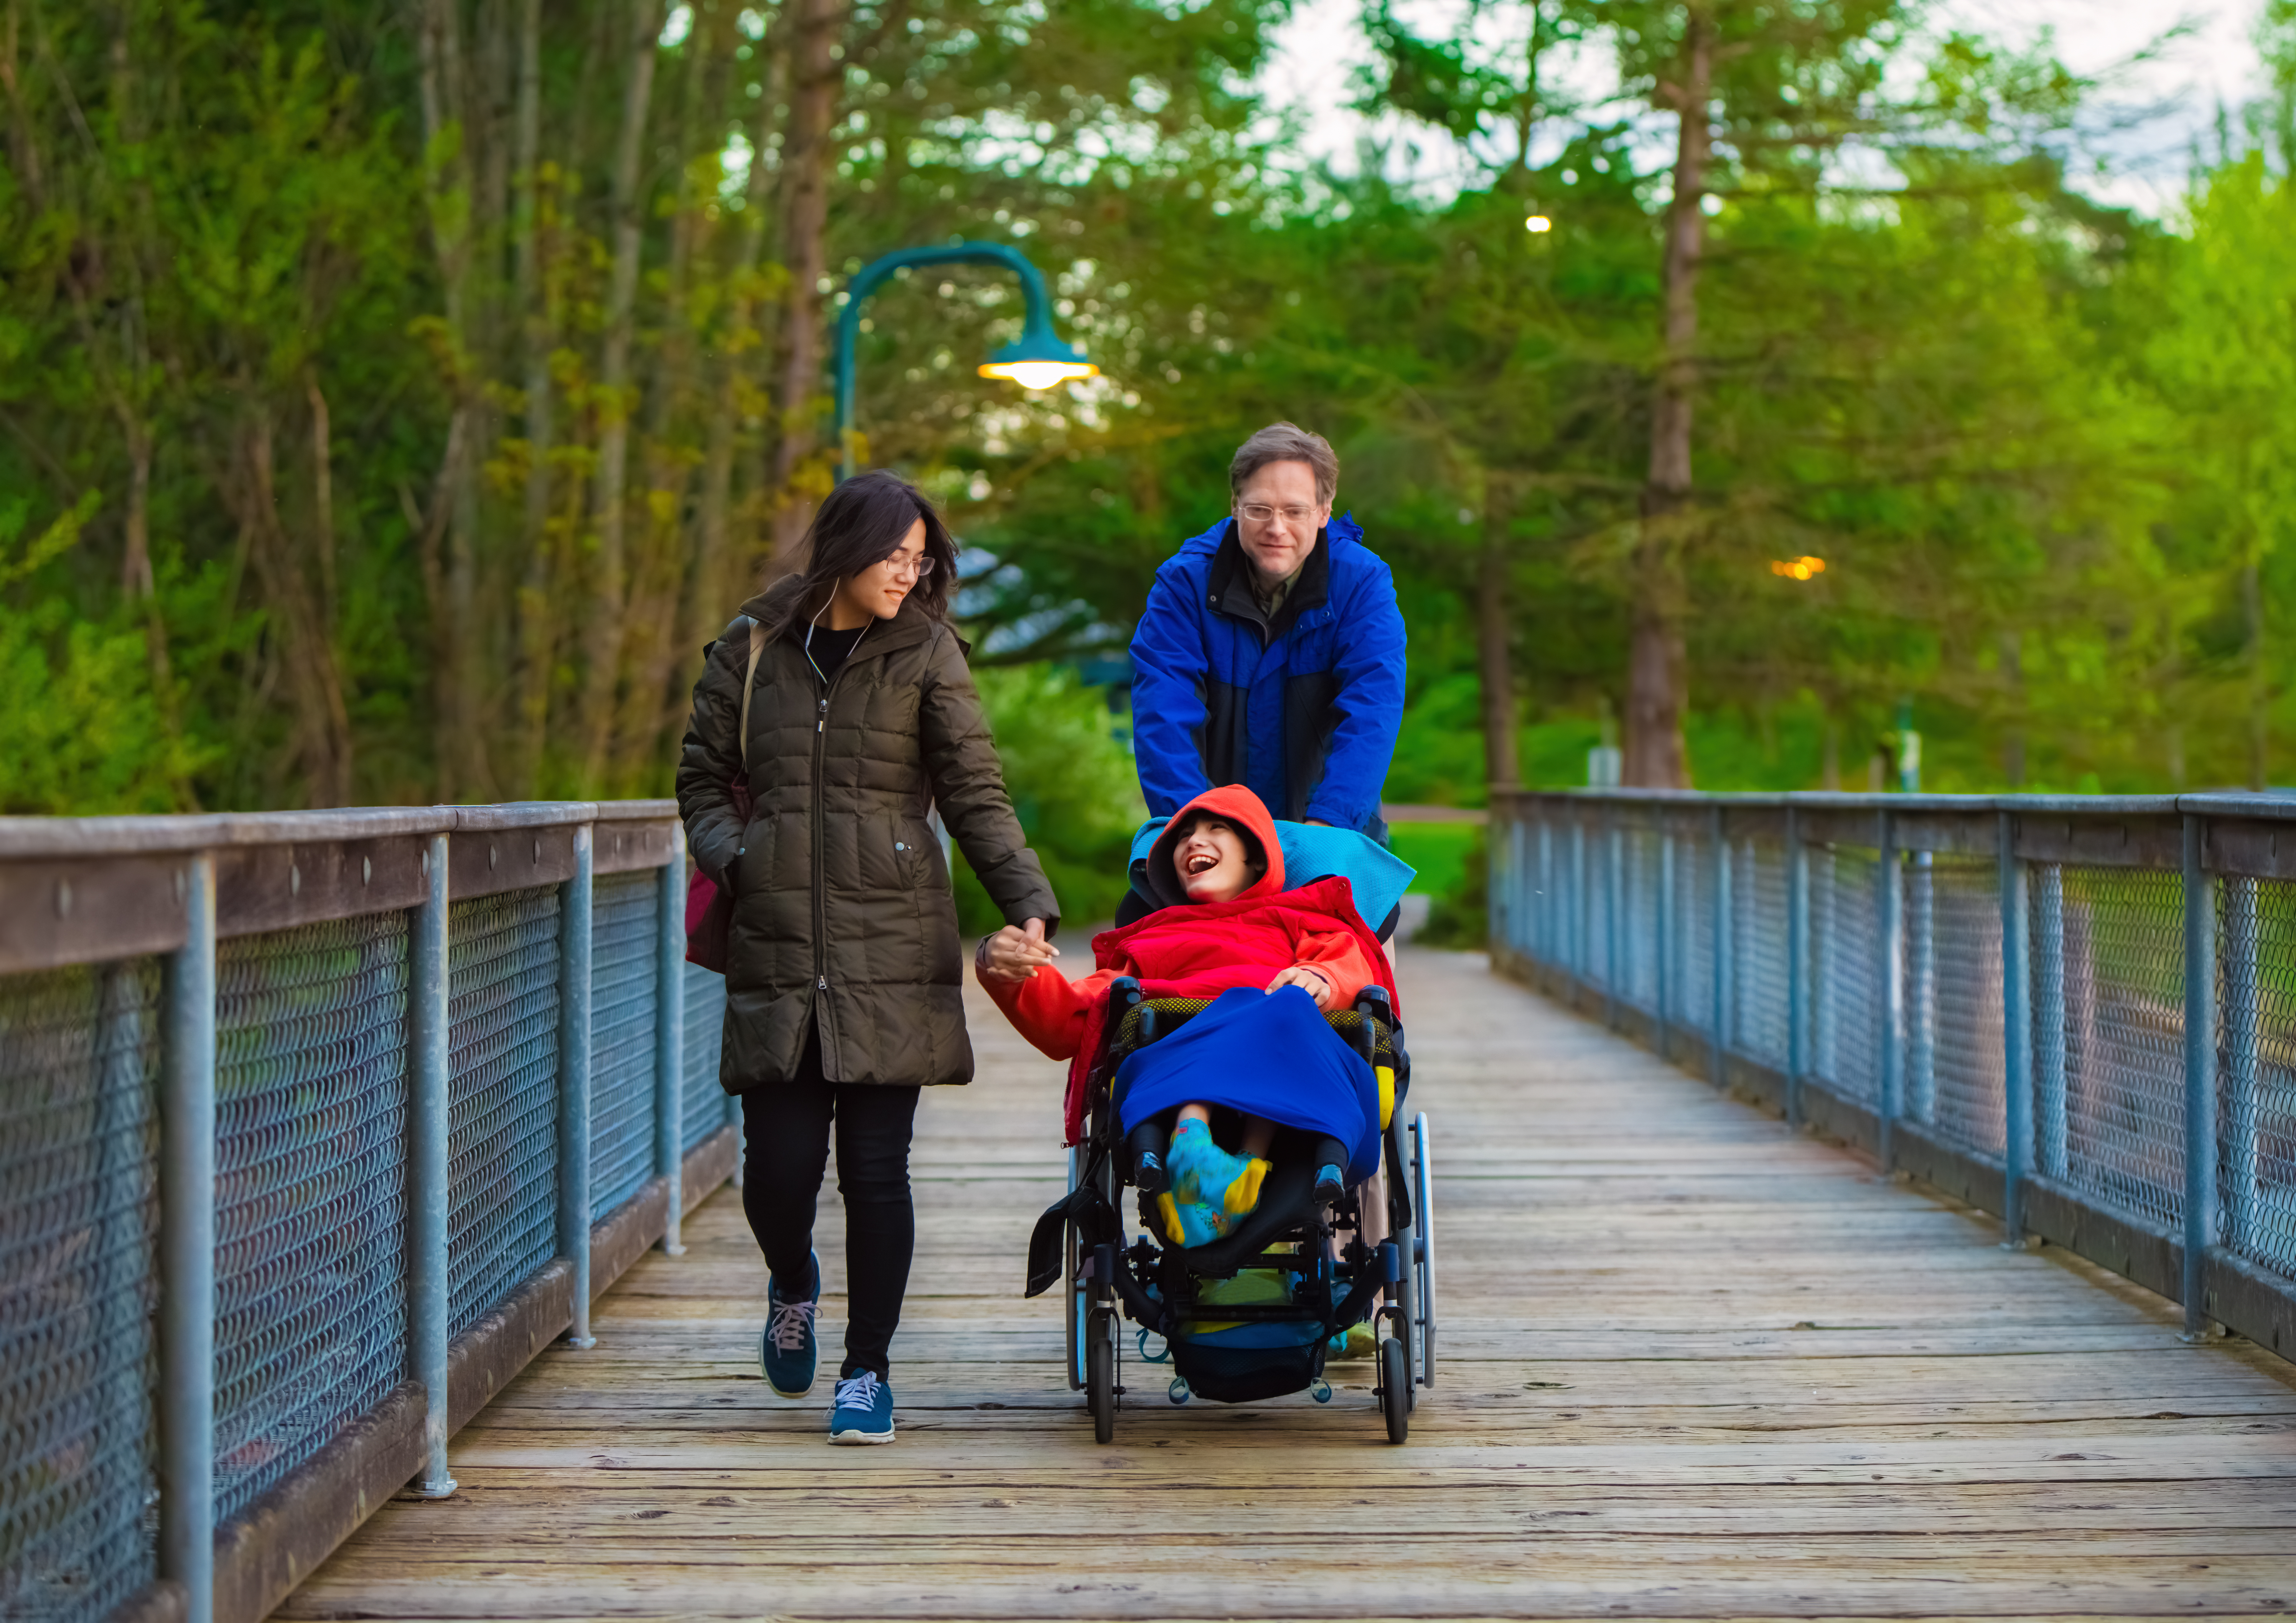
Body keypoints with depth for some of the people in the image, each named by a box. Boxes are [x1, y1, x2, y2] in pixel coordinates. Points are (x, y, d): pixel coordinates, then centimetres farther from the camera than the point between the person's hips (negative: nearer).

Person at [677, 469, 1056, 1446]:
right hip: (775, 953, 1)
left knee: (875, 1166, -2)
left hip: (890, 954, -1)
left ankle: (869, 1371, 12)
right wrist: (730, 857, -5)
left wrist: (1027, 905, -12)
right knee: (779, 1163, -2)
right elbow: (703, 778, 15)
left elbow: (975, 795, 0)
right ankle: (792, 1289, 32)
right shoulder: (753, 651, 8)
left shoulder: (926, 655, 5)